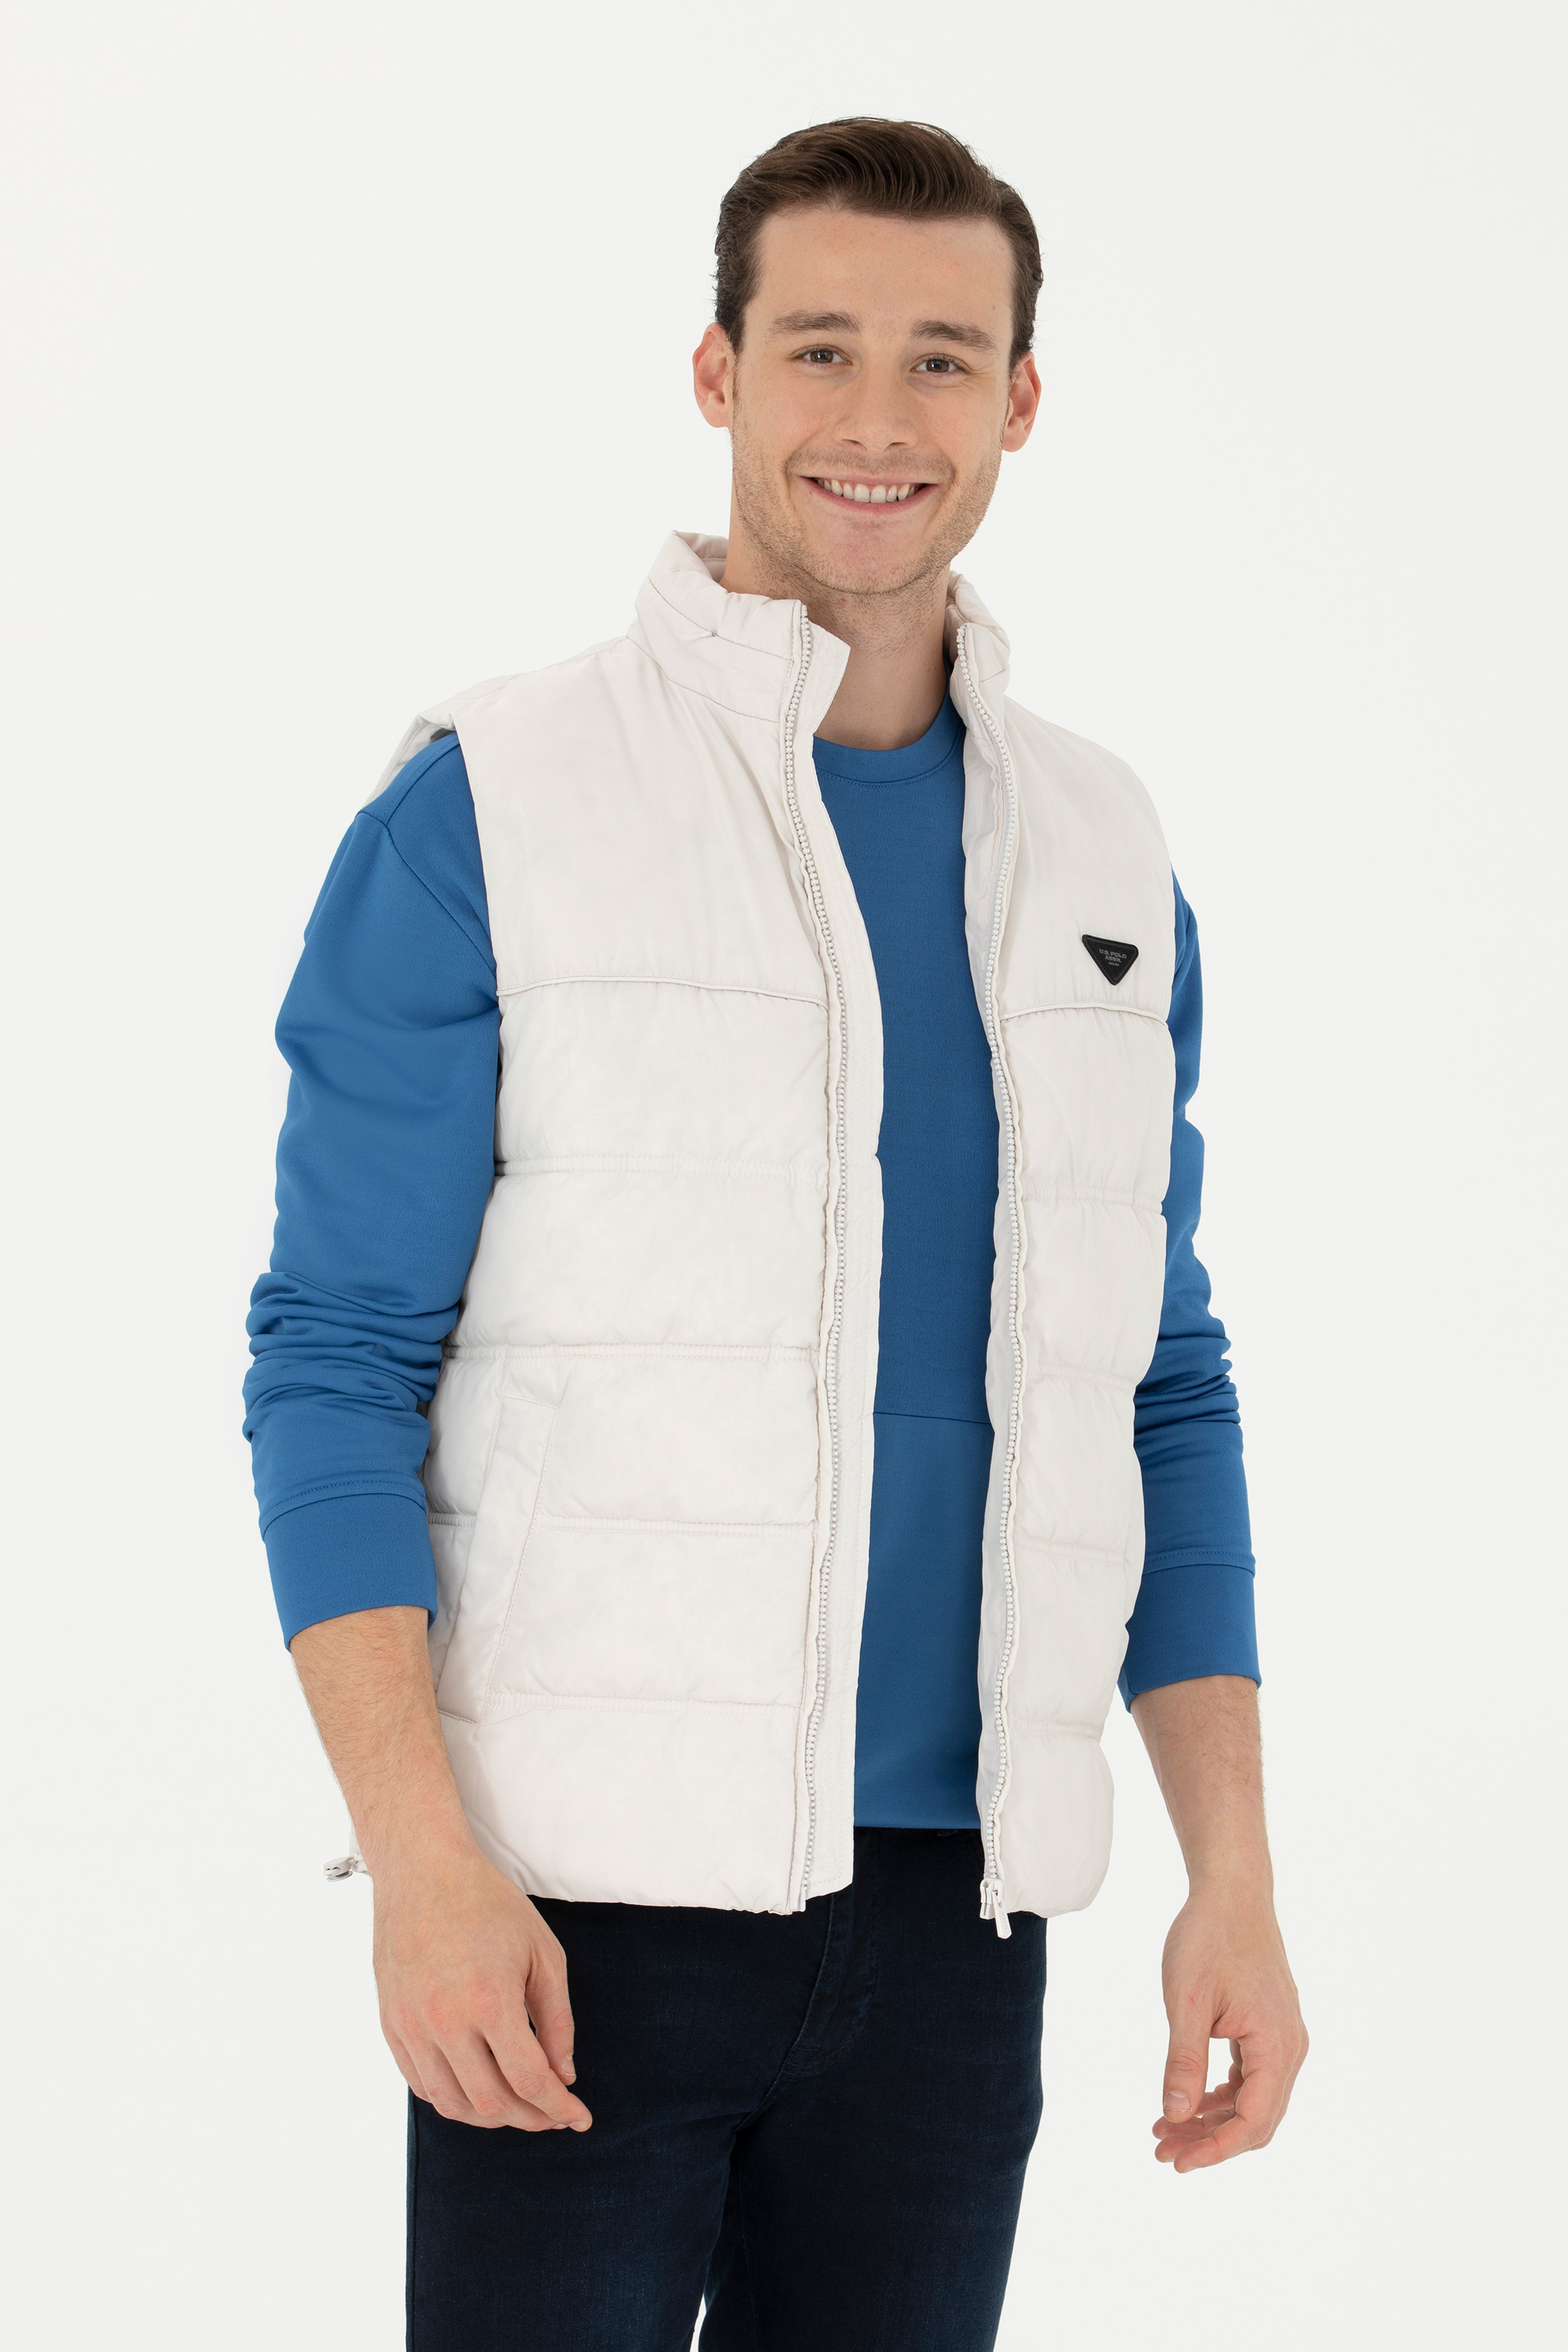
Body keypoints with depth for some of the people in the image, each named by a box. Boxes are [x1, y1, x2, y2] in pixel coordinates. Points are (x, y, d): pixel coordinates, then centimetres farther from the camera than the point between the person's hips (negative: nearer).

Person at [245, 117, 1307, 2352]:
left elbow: (1158, 1392, 14)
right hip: (578, 1908, -4)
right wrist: (425, 1867, -15)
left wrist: (1234, 1873, 7)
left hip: (950, 1912, 4)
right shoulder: (487, 813, -4)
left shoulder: (1102, 861, 10)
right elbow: (334, 1362, -6)